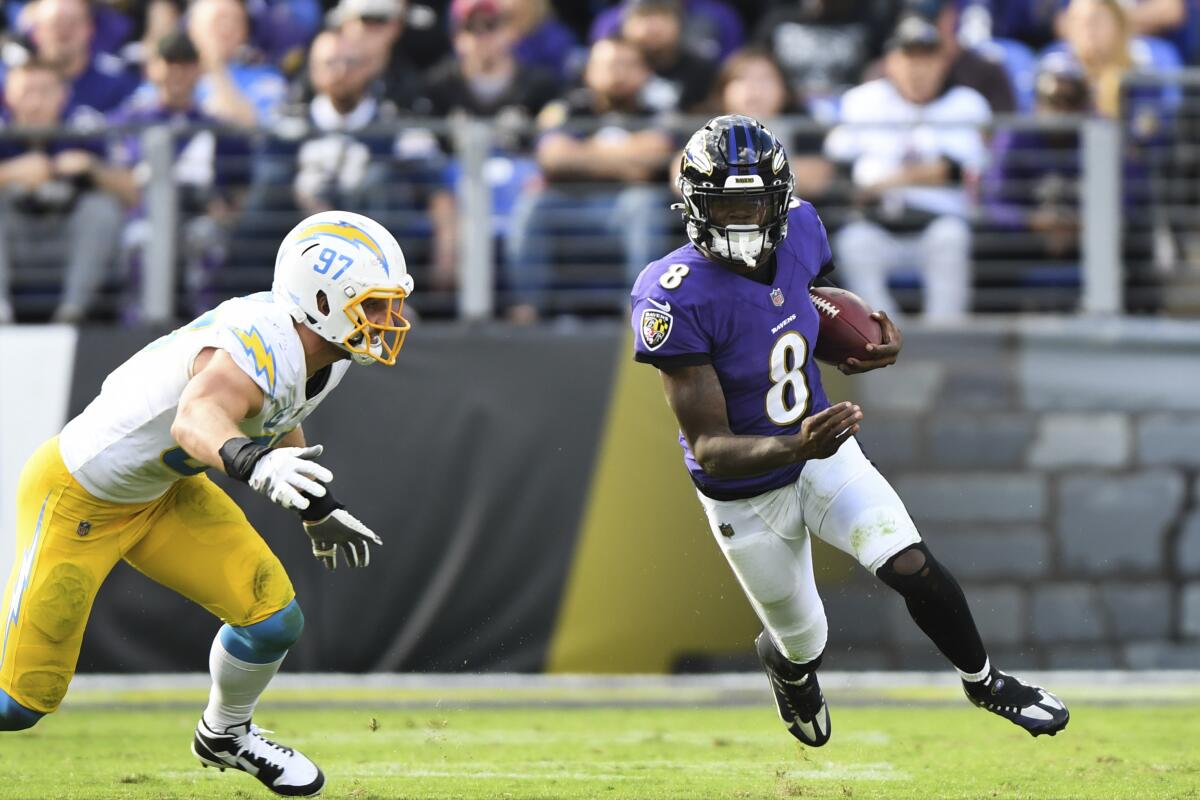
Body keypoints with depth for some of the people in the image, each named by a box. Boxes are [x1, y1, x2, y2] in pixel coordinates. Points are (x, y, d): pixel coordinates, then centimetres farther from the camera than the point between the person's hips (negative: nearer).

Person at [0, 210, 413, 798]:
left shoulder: (324, 355, -6)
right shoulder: (258, 347, -35)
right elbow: (197, 419, -56)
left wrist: (315, 510, 27)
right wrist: (251, 460, -77)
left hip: (162, 493, 8)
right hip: (77, 499, -8)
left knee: (274, 617, 0)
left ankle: (226, 734, 29)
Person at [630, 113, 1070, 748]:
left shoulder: (798, 234, -15)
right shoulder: (678, 297, -33)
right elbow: (709, 449, -32)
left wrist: (877, 335, -8)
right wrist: (796, 447, -50)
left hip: (822, 450, 4)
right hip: (746, 497, -4)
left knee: (914, 570, -15)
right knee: (804, 642, 14)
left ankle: (985, 683, 15)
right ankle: (784, 662, 55)